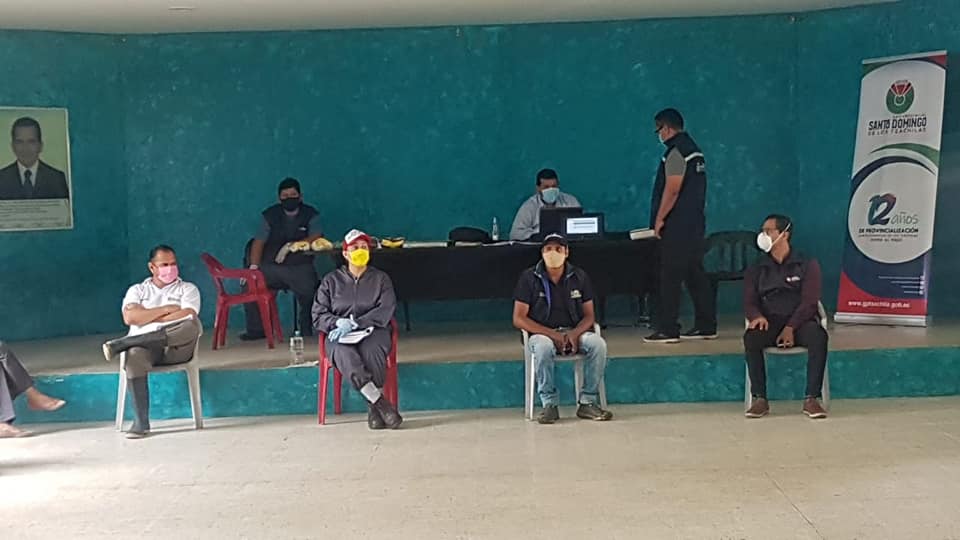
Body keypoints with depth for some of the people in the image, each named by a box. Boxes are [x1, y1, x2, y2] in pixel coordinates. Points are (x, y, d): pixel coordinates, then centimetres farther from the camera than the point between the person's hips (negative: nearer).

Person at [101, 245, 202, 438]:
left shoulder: (187, 288, 17)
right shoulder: (137, 290, 20)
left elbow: (188, 317, -4)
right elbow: (129, 318, 0)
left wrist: (147, 316, 0)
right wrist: (166, 309, -3)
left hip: (176, 347, 0)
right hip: (144, 345, 0)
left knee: (192, 324, -36)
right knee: (135, 356, -38)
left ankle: (122, 344, -29)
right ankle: (141, 422, -34)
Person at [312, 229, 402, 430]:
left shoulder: (381, 278, 14)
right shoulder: (331, 280, 16)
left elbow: (385, 311, -2)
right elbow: (318, 316, 8)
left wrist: (354, 323, -15)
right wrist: (338, 322, -14)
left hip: (373, 331, 0)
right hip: (339, 335, 1)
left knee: (370, 350, -37)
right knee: (343, 353, -36)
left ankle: (374, 409, -32)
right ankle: (381, 402, -41)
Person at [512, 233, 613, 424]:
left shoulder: (579, 277, 6)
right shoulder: (529, 278, -2)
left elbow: (589, 315, 6)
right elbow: (519, 319, -6)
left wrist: (575, 333, -17)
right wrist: (553, 335, -17)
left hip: (574, 332, 3)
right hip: (542, 333, -2)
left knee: (598, 343, -27)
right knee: (543, 347, -37)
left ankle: (587, 401, -16)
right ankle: (549, 404, -21)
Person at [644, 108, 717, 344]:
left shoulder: (675, 152, -12)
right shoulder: (694, 149, 17)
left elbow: (672, 189, -19)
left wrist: (659, 219, -14)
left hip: (678, 225, -9)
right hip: (695, 222, 9)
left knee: (670, 276, -6)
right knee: (695, 274, 12)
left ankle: (667, 329, -3)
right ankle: (706, 325, 16)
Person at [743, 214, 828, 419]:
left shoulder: (807, 265, 9)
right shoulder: (756, 270, 17)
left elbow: (809, 302, -2)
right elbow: (749, 302, 6)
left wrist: (790, 327, -17)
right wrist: (757, 316, -20)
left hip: (799, 322, -1)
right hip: (770, 323, 1)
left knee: (818, 335, -35)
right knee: (750, 337, -33)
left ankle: (812, 399, -31)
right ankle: (759, 399, -28)